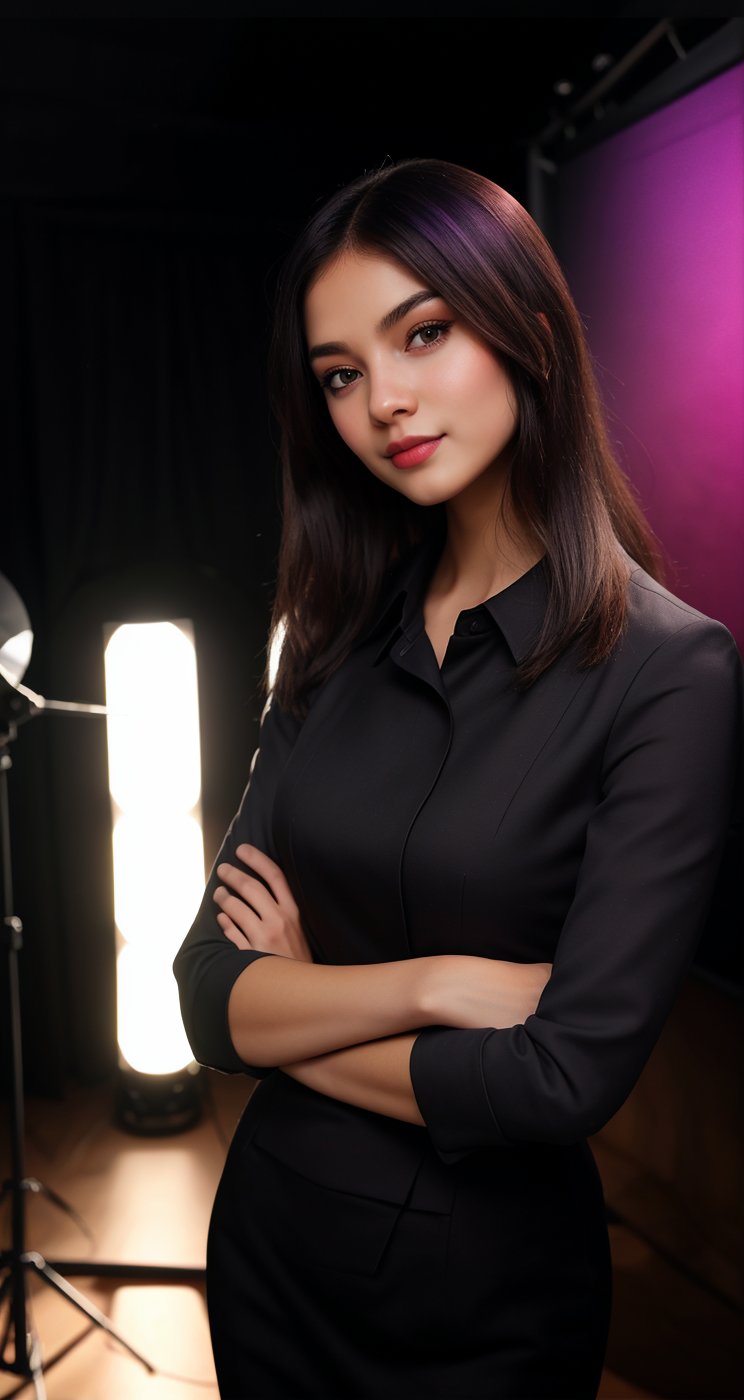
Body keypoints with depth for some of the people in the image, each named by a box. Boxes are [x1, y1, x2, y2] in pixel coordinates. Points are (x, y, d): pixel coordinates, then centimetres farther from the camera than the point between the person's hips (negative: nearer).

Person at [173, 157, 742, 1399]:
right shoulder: (335, 646, -3)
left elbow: (566, 1079, -23)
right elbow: (210, 995, -6)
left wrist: (301, 1017, -11)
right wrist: (431, 984, -21)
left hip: (492, 1296, -4)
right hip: (271, 1239, 5)